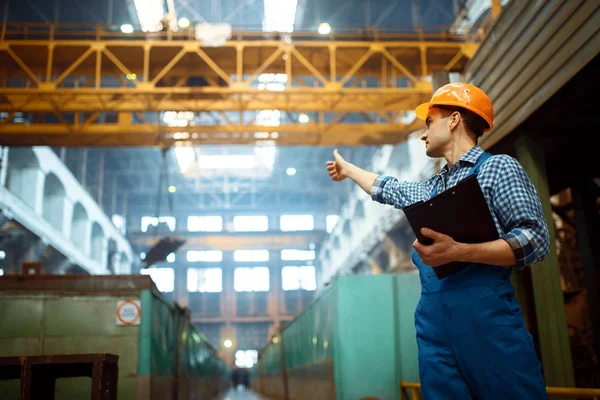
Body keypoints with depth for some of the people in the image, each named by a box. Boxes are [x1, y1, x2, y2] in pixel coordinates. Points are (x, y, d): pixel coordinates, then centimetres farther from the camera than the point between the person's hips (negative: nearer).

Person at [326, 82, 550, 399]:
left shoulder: (497, 167, 0)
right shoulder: (432, 188, 23)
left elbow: (535, 239, -10)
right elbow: (387, 189, 42)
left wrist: (458, 252, -21)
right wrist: (346, 168, 54)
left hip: (486, 313, -6)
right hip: (433, 319, 7)